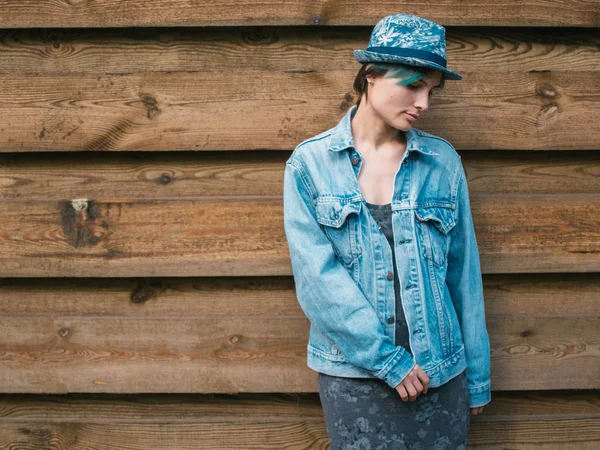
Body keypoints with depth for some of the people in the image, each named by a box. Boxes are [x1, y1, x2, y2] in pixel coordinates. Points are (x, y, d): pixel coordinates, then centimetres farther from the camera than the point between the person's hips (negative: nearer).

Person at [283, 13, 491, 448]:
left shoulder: (443, 161, 0)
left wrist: (478, 378, 7)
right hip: (352, 374, -1)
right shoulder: (309, 163, -5)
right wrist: (388, 360, -16)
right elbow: (317, 275, -12)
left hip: (440, 372, 2)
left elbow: (464, 274, 4)